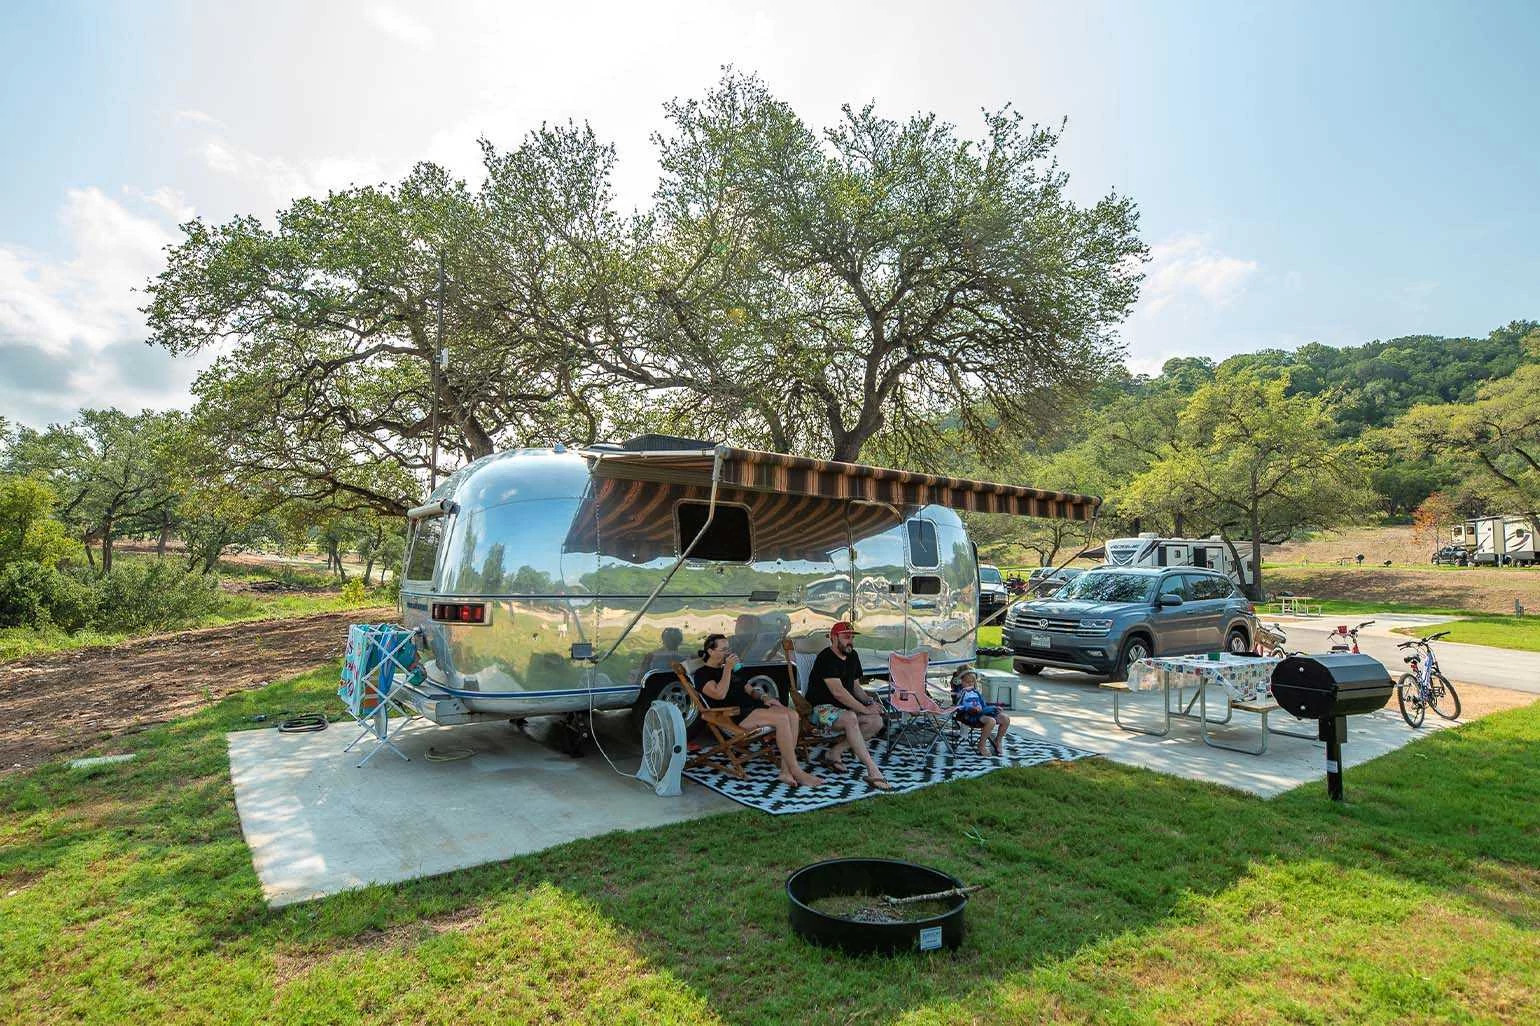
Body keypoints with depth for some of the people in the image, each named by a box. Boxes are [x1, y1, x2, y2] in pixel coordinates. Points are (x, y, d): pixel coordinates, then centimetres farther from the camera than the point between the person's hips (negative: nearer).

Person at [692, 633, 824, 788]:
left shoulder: (731, 671, 29)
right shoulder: (702, 674, 3)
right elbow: (720, 694, -15)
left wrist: (763, 697, 7)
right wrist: (727, 669, -10)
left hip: (752, 706, 8)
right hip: (734, 714, -8)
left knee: (793, 715, -18)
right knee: (782, 719, -29)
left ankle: (786, 771, -23)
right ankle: (797, 773, -24)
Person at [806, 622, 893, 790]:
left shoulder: (852, 656, 11)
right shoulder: (826, 659, -17)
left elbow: (856, 686, 19)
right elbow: (838, 692, -24)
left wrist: (869, 701, -2)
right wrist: (864, 709, -21)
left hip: (844, 707, 9)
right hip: (821, 708, -9)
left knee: (877, 721, -11)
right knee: (850, 719, -37)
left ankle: (834, 752, -10)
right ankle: (873, 772, -38)